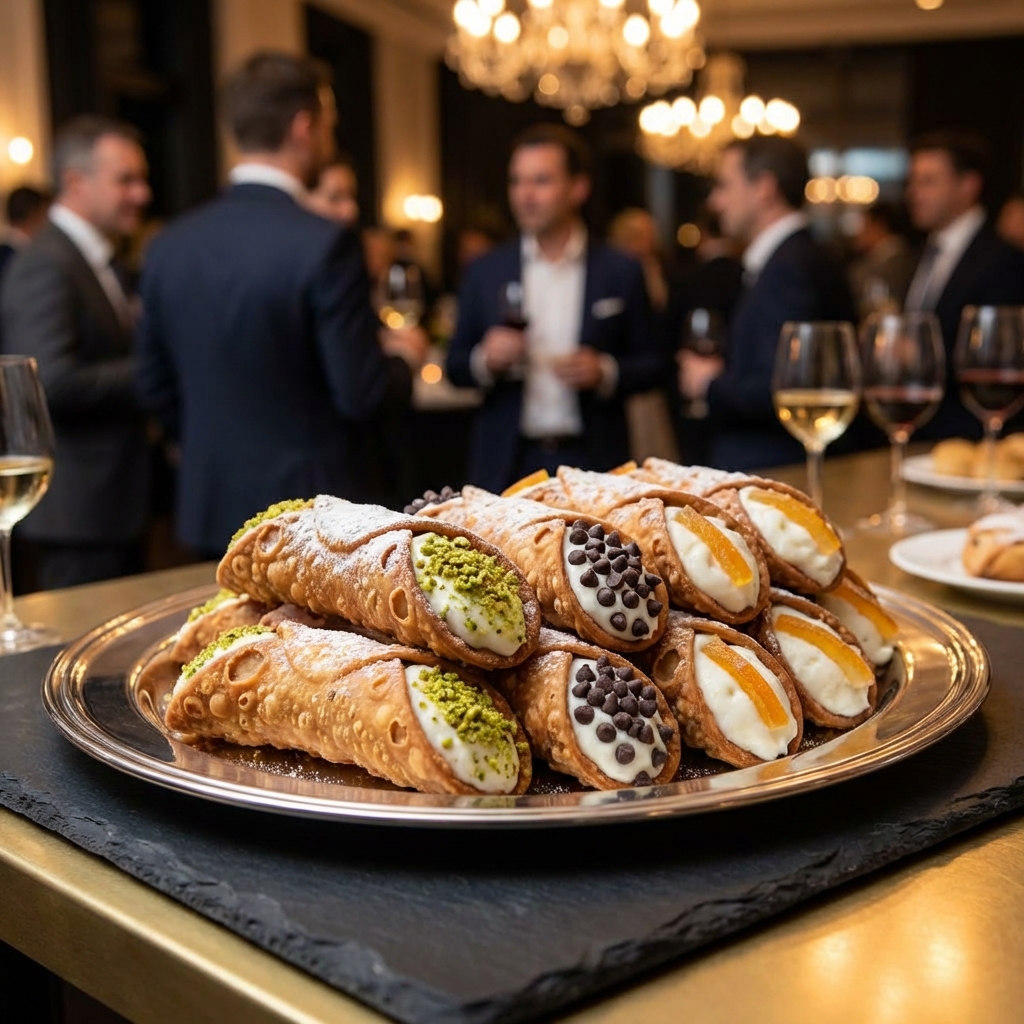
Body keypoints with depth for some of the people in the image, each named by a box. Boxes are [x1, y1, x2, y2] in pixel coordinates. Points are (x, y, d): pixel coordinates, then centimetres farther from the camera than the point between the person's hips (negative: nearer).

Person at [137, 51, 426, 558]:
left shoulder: (170, 245, 2)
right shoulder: (324, 245, -17)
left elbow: (156, 388, 9)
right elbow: (361, 394, -16)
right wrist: (402, 357, 4)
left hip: (209, 510, 6)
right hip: (313, 512, -6)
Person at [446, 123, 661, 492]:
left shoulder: (621, 272, 3)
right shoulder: (485, 271, 6)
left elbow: (650, 366, 5)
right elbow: (456, 366, 8)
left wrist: (605, 372, -14)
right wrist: (485, 361, -13)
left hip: (594, 463, -1)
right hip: (508, 466, 1)